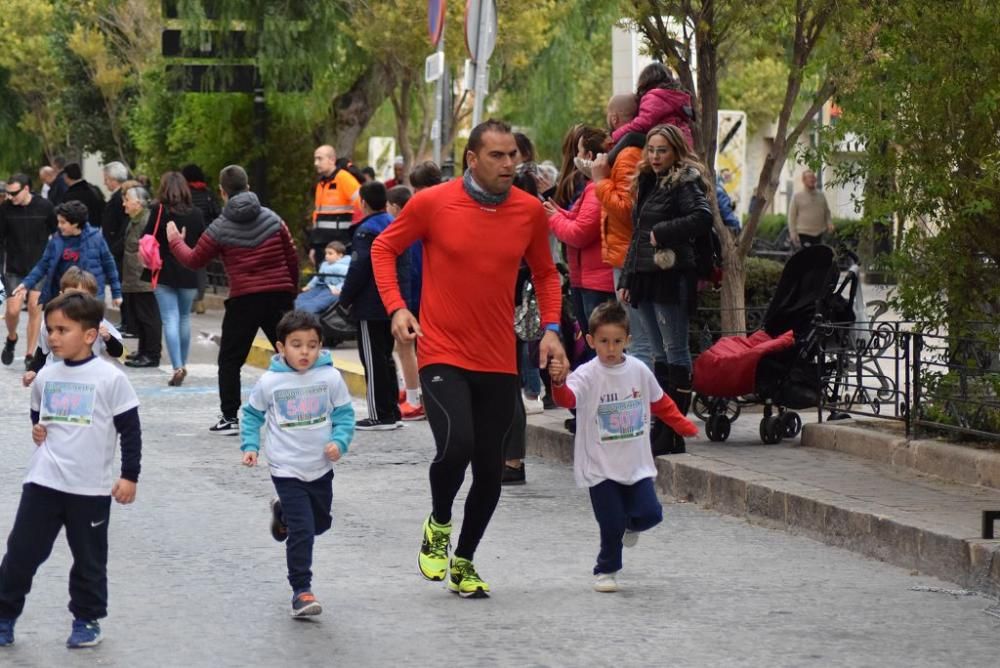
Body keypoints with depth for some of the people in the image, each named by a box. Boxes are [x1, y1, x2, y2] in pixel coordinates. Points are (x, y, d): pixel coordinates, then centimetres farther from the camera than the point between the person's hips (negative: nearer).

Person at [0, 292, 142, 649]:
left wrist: (129, 475, -7)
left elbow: (130, 429, -5)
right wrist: (36, 429, 3)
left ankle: (87, 619, 25)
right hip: (43, 481, 4)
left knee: (89, 559, 10)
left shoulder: (110, 379, -10)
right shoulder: (46, 376, 5)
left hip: (91, 488, -4)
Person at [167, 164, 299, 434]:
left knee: (230, 360, 10)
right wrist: (292, 290, 22)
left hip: (244, 300, -3)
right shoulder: (272, 219, 5)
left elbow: (194, 260, 6)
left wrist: (175, 241, 24)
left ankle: (230, 418, 6)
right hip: (279, 296, 3)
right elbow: (292, 258, 7)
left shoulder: (220, 229, -3)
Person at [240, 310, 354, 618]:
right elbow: (252, 414, 6)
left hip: (320, 467, 3)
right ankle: (301, 591, 1)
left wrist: (339, 442, -15)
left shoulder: (330, 377, -8)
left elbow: (344, 414, 1)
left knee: (321, 522, 22)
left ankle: (283, 514, 52)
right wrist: (250, 446, -4)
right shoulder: (270, 382, -10)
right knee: (302, 532, -10)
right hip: (287, 470, -3)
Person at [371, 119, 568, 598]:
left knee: (490, 470, 6)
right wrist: (396, 307, -8)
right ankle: (438, 524, 9)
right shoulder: (432, 203, -8)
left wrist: (551, 328, 2)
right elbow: (384, 249, 5)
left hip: (499, 362, 4)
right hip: (443, 355, -3)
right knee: (455, 446, -22)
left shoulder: (530, 211, 1)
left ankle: (463, 562, 27)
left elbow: (545, 273, 16)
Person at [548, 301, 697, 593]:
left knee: (650, 514, -5)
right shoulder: (587, 375, -12)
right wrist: (559, 383, -52)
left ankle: (630, 524, 29)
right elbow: (568, 399, -31)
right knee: (611, 525, -4)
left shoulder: (639, 371, 1)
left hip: (637, 463, 4)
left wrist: (685, 426, 18)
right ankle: (606, 571, 17)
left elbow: (660, 403, 16)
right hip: (601, 467, -4)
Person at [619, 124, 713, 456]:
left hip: (671, 277, -9)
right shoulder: (648, 183, 19)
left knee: (675, 352, -6)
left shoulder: (686, 183, -8)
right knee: (660, 354, 11)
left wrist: (662, 232, -17)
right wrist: (627, 278, 18)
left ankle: (674, 433, -6)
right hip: (646, 278, 9)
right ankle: (660, 428, 13)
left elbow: (702, 218, -25)